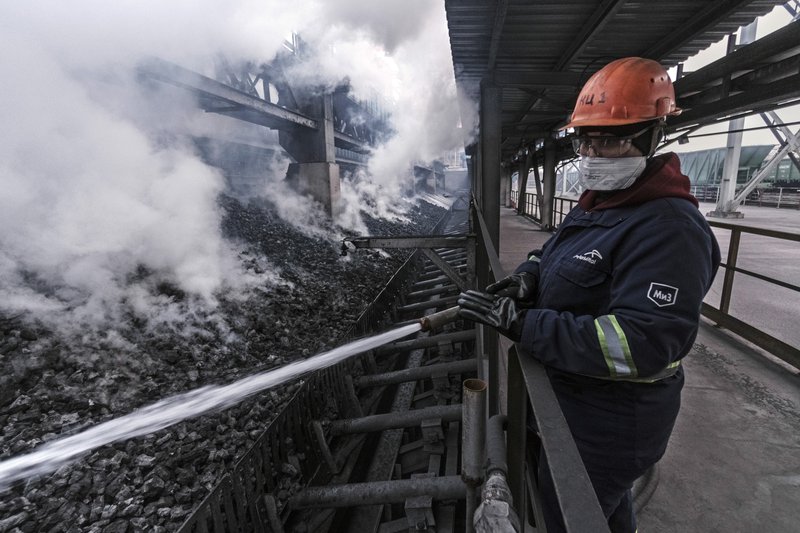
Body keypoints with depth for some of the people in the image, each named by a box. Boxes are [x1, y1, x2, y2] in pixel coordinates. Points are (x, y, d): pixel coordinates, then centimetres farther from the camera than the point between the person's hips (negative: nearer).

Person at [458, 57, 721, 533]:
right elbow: (554, 254, 15)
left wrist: (521, 324, -34)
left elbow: (642, 345, -33)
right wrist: (527, 277, -9)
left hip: (606, 429, -8)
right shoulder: (595, 205, 4)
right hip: (572, 400, 9)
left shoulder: (668, 229, -27)